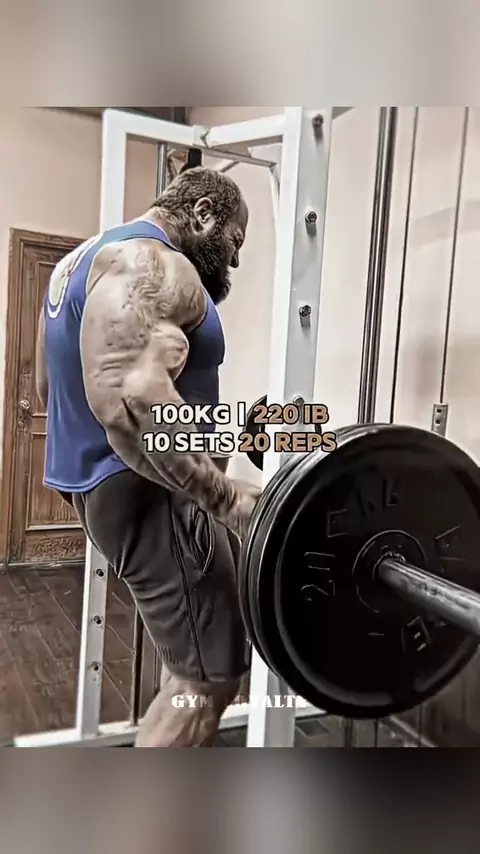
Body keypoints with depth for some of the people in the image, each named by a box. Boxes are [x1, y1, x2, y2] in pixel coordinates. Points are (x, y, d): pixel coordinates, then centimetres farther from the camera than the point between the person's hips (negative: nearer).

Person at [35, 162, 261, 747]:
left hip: (100, 478, 11)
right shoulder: (151, 265, -16)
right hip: (146, 490, -11)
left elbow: (49, 385, 23)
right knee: (205, 676, -2)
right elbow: (130, 400, -33)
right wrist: (231, 501, -34)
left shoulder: (89, 255, 17)